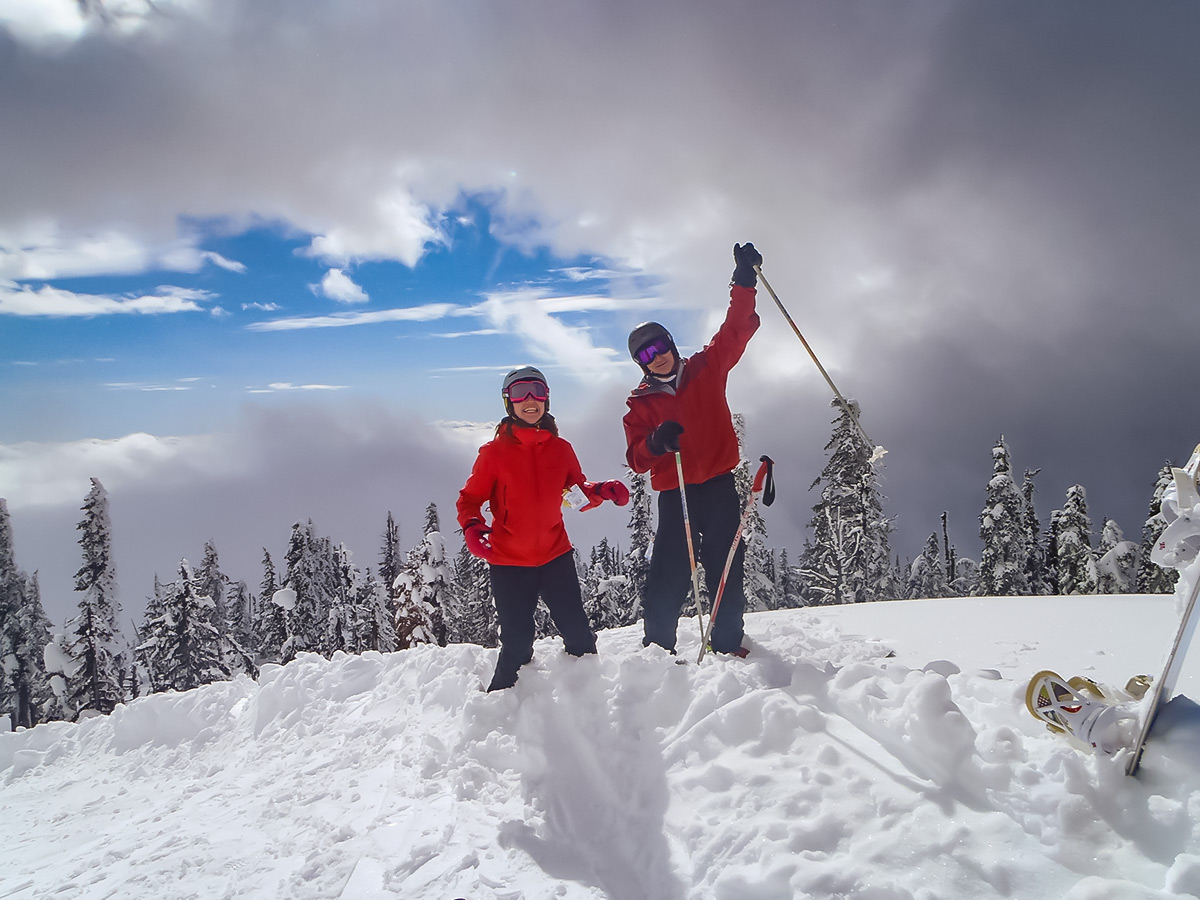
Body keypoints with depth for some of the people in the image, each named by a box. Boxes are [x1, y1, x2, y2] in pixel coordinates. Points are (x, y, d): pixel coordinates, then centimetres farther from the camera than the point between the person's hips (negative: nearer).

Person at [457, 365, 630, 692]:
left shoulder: (560, 448, 4)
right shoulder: (494, 452, -5)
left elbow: (578, 494, 12)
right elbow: (470, 498, -1)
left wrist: (601, 491, -9)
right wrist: (471, 527, -21)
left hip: (555, 554, 3)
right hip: (509, 561, -3)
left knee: (579, 633, 7)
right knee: (517, 644, 2)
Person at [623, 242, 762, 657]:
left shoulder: (707, 368, 7)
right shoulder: (639, 403, 4)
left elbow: (736, 329, 3)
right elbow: (636, 458, -1)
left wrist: (744, 283, -8)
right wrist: (656, 442, -23)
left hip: (718, 485, 1)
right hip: (674, 493, -1)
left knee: (727, 566, 3)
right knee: (668, 572, -5)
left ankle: (728, 643, 14)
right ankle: (657, 645, 6)